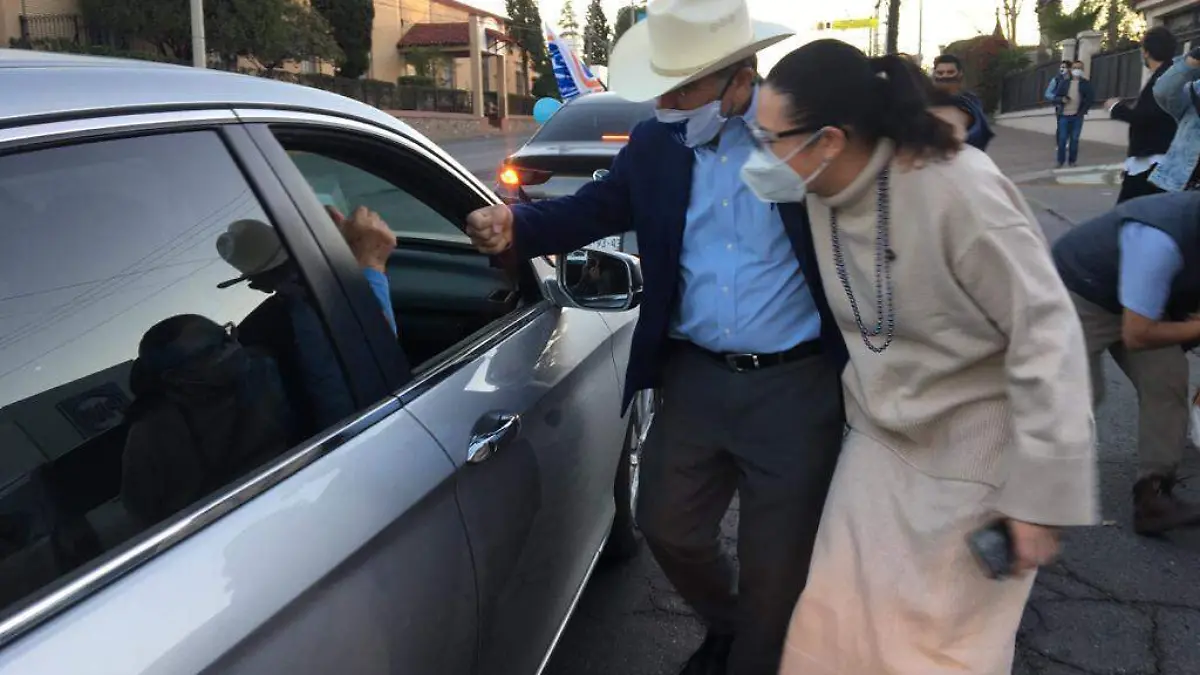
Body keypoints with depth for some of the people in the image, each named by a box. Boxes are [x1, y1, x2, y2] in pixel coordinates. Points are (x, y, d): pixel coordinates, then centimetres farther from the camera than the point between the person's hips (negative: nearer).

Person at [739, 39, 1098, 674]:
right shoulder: (822, 193, -7)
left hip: (976, 453, -5)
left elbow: (1047, 334, -22)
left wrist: (1040, 492, -21)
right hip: (880, 437, 6)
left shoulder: (956, 189, -26)